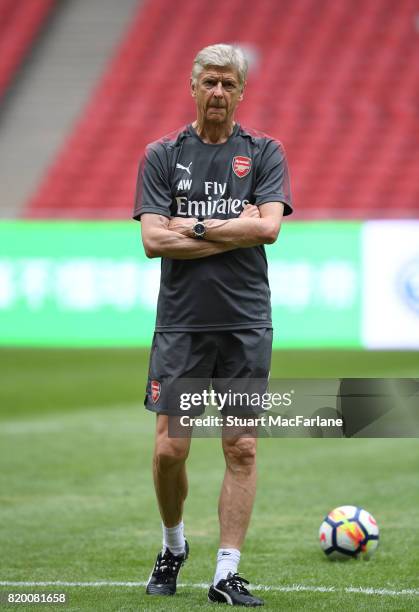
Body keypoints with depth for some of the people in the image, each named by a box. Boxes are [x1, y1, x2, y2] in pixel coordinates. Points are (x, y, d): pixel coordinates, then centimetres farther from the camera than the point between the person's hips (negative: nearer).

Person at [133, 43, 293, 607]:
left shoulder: (264, 153, 6)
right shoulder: (162, 155, 5)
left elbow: (268, 226, -10)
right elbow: (154, 239, -6)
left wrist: (194, 228, -9)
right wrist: (232, 233, -9)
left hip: (246, 323, 0)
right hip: (181, 322, 0)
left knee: (241, 450, -1)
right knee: (170, 448, -4)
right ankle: (173, 548, 21)